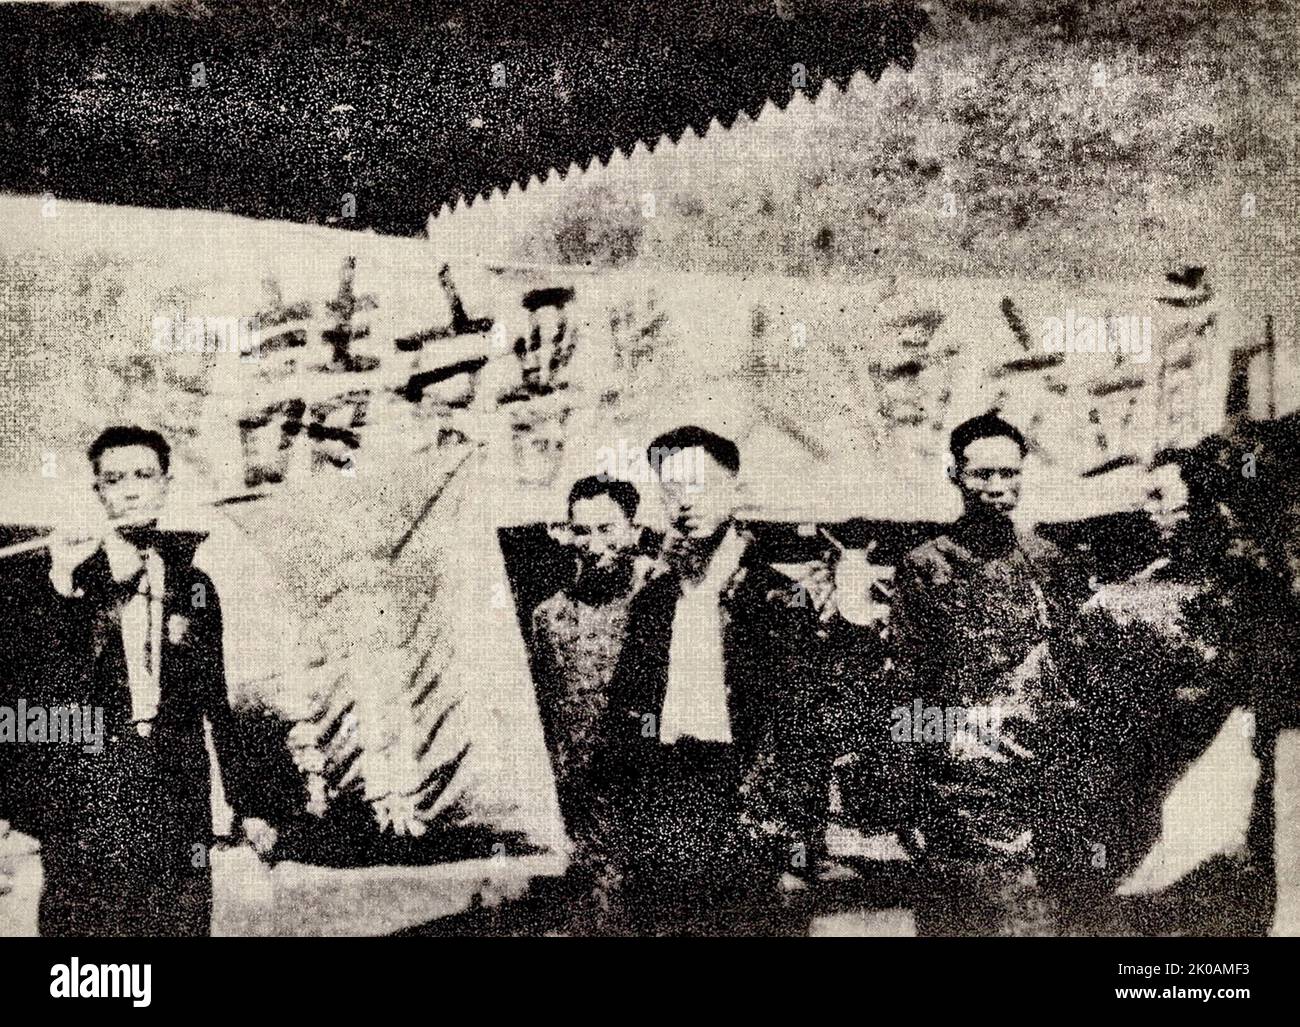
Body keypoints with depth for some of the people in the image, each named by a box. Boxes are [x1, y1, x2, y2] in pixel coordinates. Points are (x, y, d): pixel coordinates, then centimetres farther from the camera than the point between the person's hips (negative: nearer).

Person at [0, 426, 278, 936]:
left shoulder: (193, 585, 11)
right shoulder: (60, 568, 4)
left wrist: (247, 805, 12)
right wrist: (62, 587, -17)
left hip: (176, 802, 2)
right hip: (85, 796, -2)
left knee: (180, 923, -2)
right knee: (86, 928, -3)